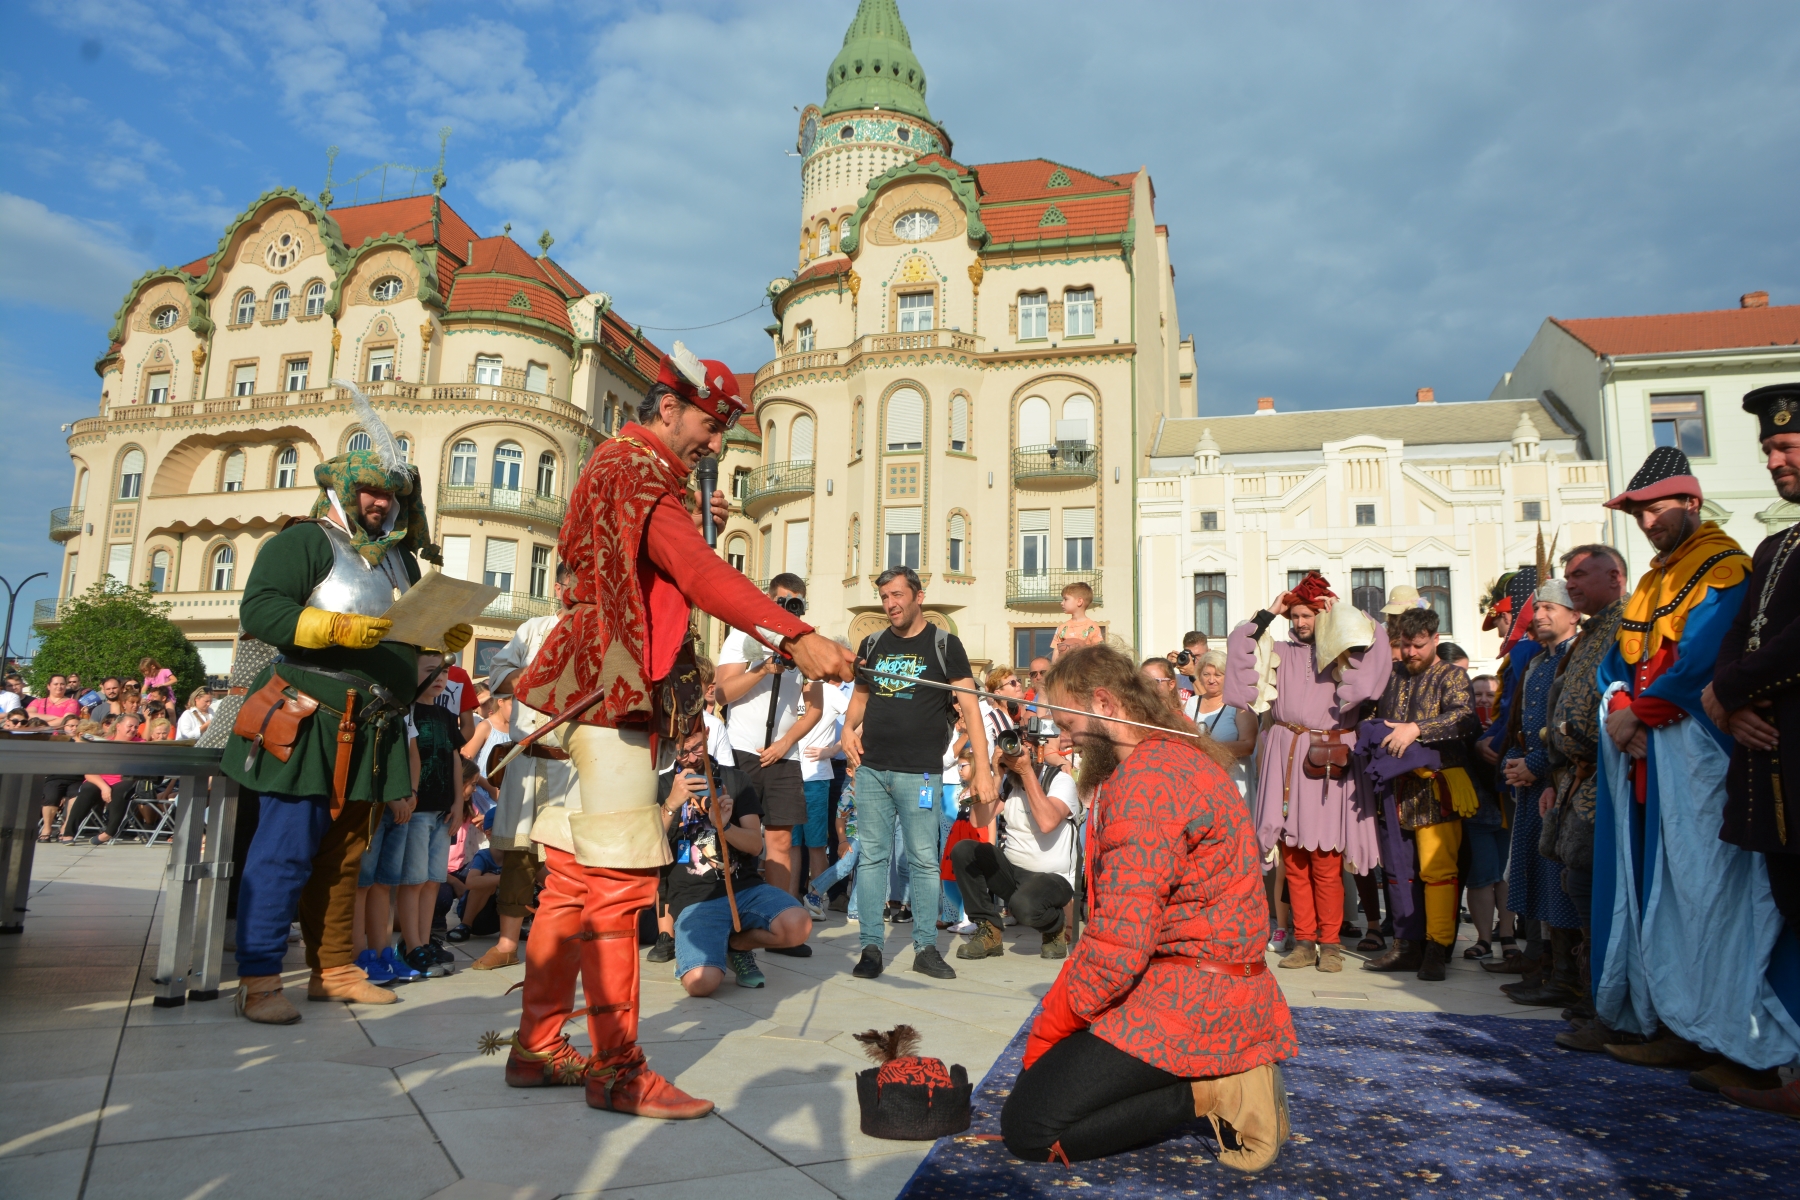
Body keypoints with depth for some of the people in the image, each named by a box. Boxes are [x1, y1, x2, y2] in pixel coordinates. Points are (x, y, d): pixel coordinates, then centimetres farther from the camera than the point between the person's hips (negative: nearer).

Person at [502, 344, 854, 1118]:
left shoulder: (617, 464, 24)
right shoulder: (636, 466, -11)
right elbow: (694, 570, -28)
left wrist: (692, 526, 11)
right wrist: (795, 635, -39)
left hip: (591, 690, 11)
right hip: (609, 689, -11)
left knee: (575, 878, 13)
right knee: (619, 879, -8)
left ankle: (537, 1047, 22)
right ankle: (616, 1068, -1)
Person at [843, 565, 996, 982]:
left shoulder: (944, 644, -1)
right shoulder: (873, 644, 12)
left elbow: (969, 706, -5)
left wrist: (983, 770, -13)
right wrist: (849, 727, 3)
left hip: (919, 772, -3)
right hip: (871, 768, 4)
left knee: (925, 860, 1)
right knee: (872, 856, 5)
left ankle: (926, 948, 13)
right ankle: (871, 946, 12)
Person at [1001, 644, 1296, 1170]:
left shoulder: (1143, 779, -20)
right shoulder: (1182, 755, 14)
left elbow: (1118, 947, -25)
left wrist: (1044, 1033, -10)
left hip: (1189, 1000, -11)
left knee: (1028, 1127, -9)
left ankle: (1211, 1091, -7)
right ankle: (1223, 1072, 9)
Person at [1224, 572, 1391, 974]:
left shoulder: (1342, 651, 9)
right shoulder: (1282, 653, 15)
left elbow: (1376, 640, -7)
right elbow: (1239, 643, 8)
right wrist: (1271, 611, 9)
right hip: (1286, 757, 3)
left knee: (1326, 858, -4)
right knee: (1293, 857, 4)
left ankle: (1330, 943, 7)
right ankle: (1303, 940, 11)